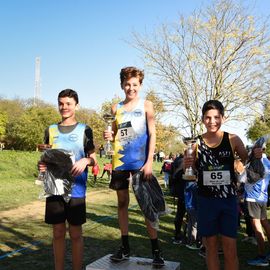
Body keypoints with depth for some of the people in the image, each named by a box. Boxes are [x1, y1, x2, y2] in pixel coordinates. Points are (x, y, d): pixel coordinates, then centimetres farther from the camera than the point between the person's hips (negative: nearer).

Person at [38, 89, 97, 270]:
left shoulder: (85, 130, 2)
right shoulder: (51, 130, 10)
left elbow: (94, 161, 4)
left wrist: (86, 160, -19)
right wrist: (42, 166, -7)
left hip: (76, 190, -2)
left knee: (75, 233, 5)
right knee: (58, 233, 10)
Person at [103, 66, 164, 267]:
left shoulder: (146, 105, 1)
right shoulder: (116, 108, 10)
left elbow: (152, 134, -3)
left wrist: (149, 162, -12)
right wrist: (110, 137, -8)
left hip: (140, 162, -4)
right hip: (120, 161, 4)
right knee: (122, 203, 9)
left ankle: (156, 250, 5)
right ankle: (125, 247, 20)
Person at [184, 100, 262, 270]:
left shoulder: (233, 140, -3)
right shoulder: (197, 143, -1)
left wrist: (255, 157, -14)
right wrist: (187, 166, -14)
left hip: (228, 200, -1)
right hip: (206, 200, 1)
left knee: (230, 249, 3)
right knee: (211, 246, 12)